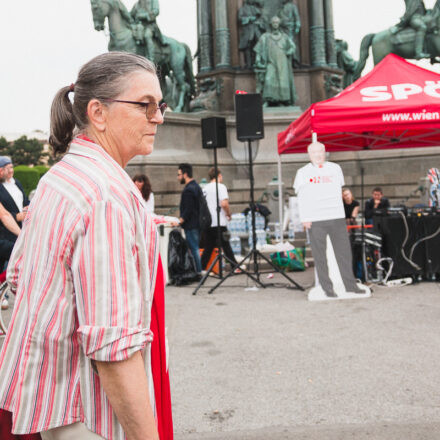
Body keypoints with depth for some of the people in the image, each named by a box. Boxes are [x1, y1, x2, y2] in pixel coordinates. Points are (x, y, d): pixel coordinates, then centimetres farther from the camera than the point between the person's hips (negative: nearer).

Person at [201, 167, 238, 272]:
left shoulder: (205, 188, 14)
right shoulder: (220, 186, -7)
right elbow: (224, 204, -19)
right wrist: (229, 214, -4)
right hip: (219, 222, -6)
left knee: (208, 248, 10)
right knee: (226, 246, 2)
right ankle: (235, 267, 10)